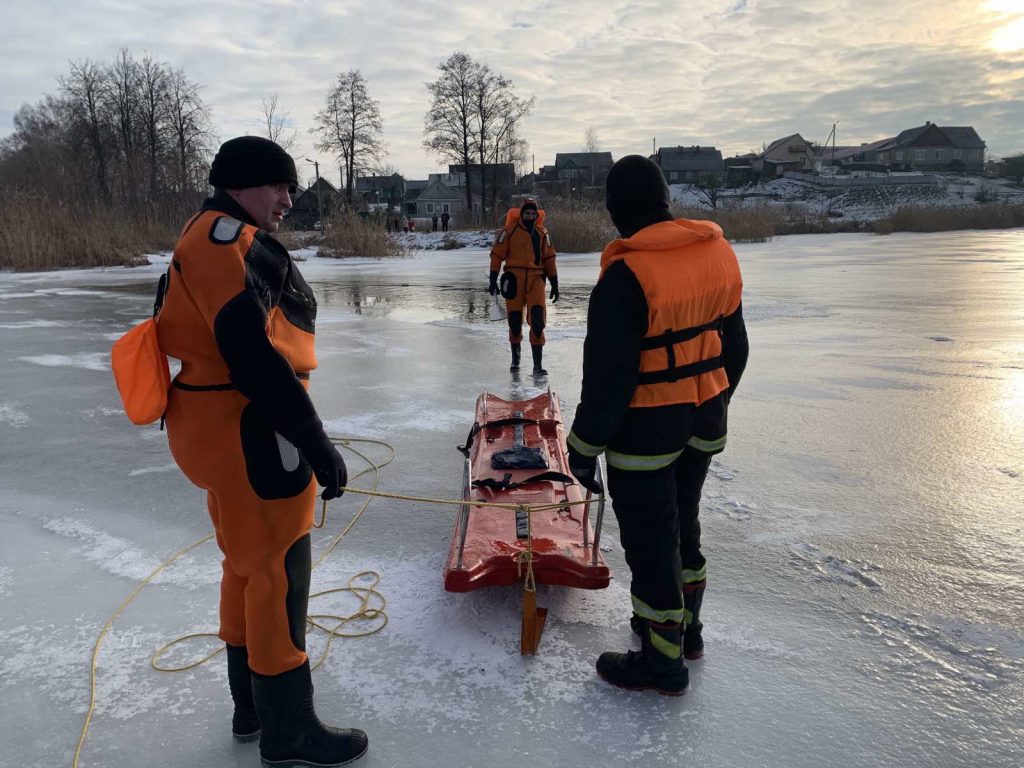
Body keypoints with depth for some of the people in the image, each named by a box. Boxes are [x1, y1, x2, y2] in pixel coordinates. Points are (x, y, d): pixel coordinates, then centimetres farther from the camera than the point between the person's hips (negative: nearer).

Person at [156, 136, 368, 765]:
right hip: (251, 435, -11)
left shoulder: (215, 241, 18)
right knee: (279, 574, 0)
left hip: (227, 430, 11)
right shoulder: (230, 240, -17)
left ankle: (253, 706, 35)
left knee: (248, 566, 19)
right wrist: (317, 443, -24)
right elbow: (253, 357, -26)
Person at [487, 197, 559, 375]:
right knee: (514, 319, 5)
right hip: (514, 278, -1)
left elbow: (549, 259, 13)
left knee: (537, 321, -11)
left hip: (536, 278, 1)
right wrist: (493, 280, -3)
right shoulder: (510, 230, 0)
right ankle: (515, 356, 29)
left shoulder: (542, 233, 10)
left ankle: (537, 364, -9)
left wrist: (554, 284, 11)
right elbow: (497, 255, 1)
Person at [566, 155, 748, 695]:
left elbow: (608, 377, -21)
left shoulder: (626, 277, -22)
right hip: (704, 423, 8)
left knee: (649, 539, 7)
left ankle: (663, 661, 22)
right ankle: (684, 626, 42)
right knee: (681, 521, 24)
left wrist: (584, 448, -10)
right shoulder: (717, 252, 1)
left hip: (646, 429, -8)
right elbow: (734, 345, 10)